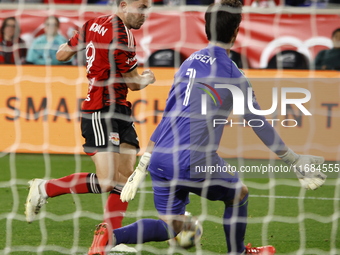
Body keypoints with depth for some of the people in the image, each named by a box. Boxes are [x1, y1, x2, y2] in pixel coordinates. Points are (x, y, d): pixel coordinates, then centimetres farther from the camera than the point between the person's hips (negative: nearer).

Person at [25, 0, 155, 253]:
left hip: (119, 112, 10)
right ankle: (43, 189, 1)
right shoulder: (121, 36, -16)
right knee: (106, 182, -15)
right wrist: (148, 78, 16)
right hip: (100, 113, -10)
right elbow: (134, 83, -6)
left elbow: (62, 54, 18)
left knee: (124, 180, 3)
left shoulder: (95, 24, 10)